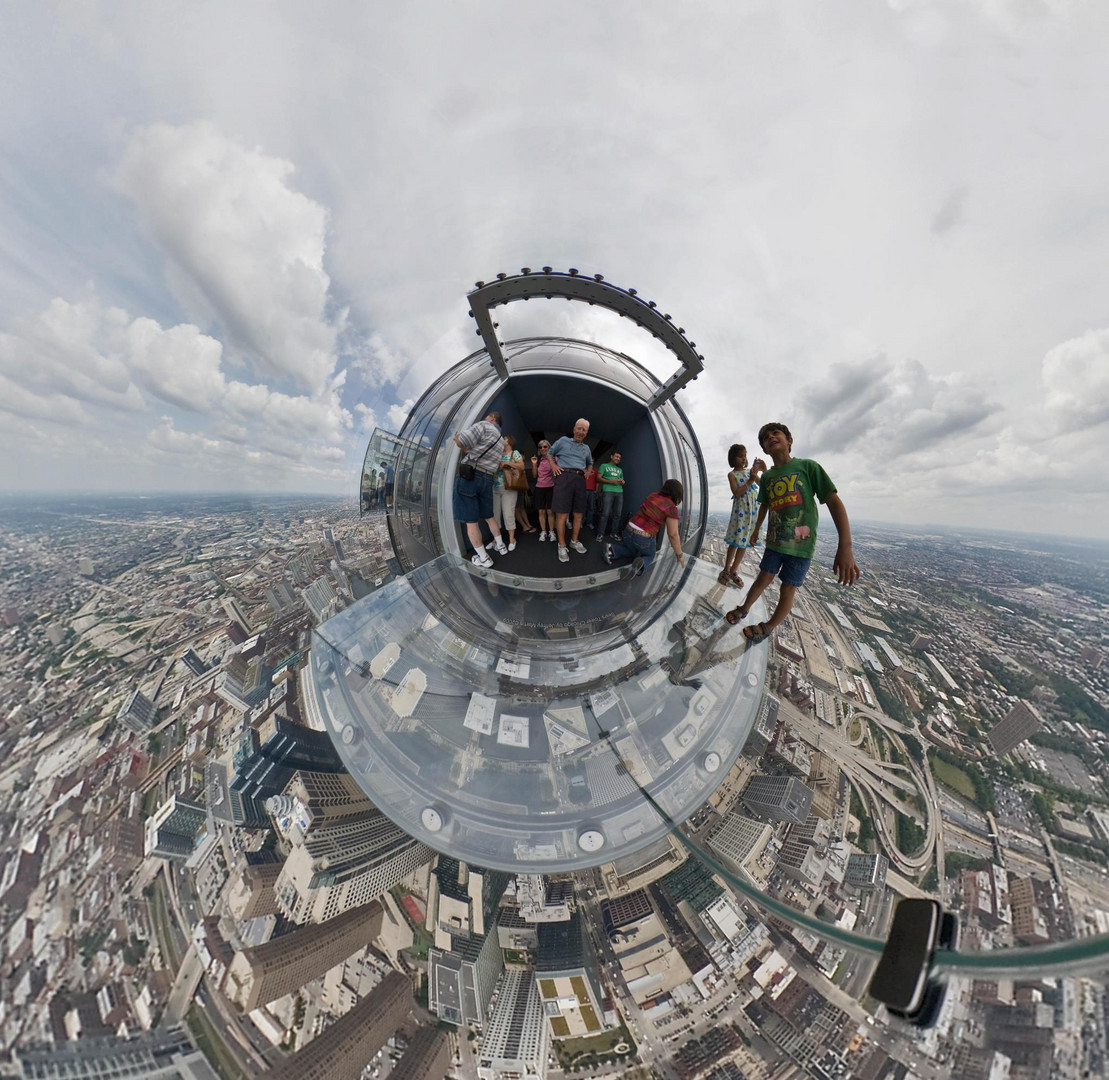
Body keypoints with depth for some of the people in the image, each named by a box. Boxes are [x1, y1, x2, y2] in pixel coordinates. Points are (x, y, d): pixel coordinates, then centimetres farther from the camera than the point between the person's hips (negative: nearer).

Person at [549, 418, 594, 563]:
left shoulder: (586, 448, 24)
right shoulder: (563, 440, 10)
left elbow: (590, 462, 41)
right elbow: (550, 453, 18)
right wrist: (553, 465, 1)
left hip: (580, 479, 6)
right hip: (565, 477, -5)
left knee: (578, 513, 6)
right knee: (562, 513, -11)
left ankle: (574, 541, 20)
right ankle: (562, 545, -4)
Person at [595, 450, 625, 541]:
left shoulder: (620, 469, 27)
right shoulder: (604, 466, 11)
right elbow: (598, 478, 1)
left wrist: (622, 482, 4)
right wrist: (610, 481, -11)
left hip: (619, 492, 6)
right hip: (608, 491, -5)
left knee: (617, 514, 1)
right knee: (605, 513, -12)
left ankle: (613, 533, 10)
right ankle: (600, 534, -7)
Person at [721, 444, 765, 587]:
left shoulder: (750, 471, 10)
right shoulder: (732, 474, -2)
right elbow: (736, 493, -13)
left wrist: (764, 470, -4)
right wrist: (750, 481, -21)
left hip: (753, 511, 5)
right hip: (740, 511, -5)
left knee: (744, 542, 9)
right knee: (735, 542, -3)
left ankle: (734, 571, 21)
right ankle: (726, 570, 12)